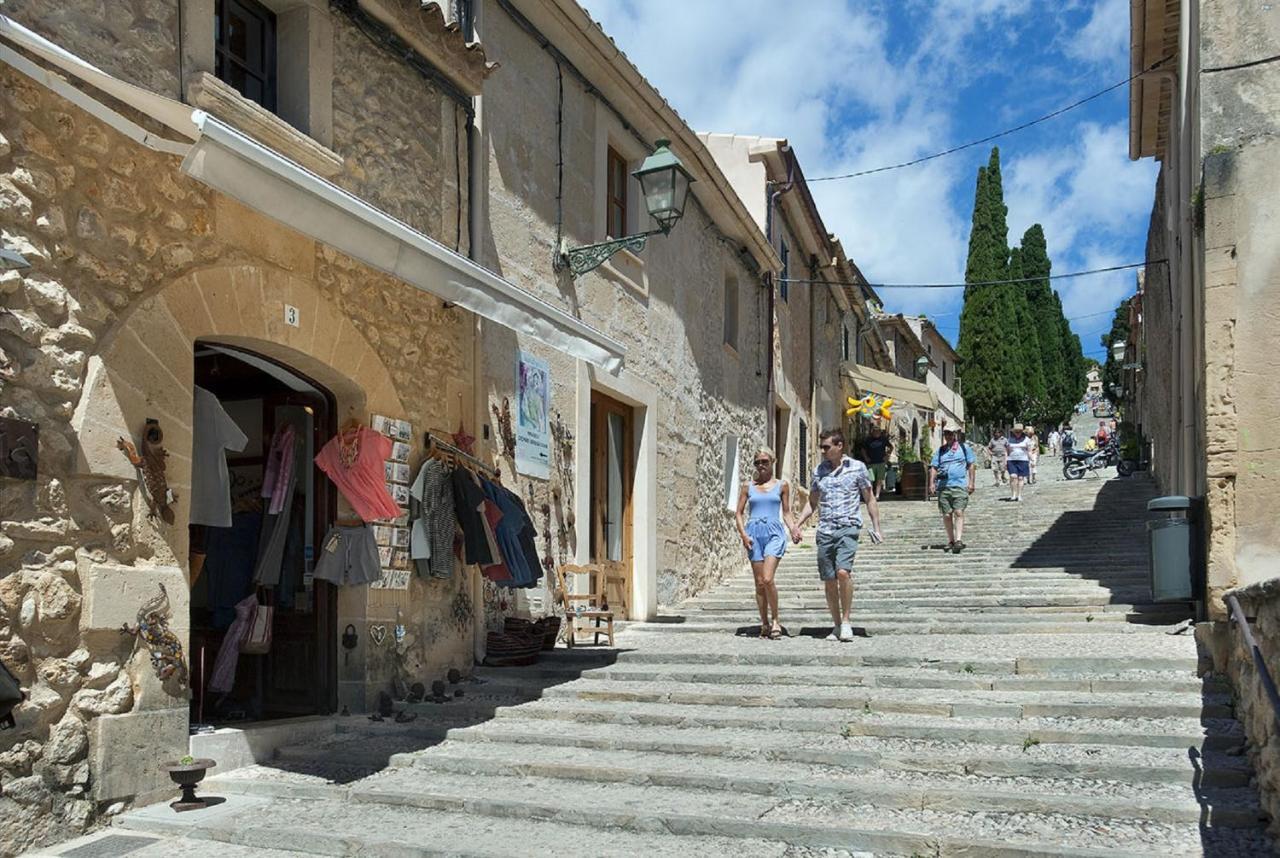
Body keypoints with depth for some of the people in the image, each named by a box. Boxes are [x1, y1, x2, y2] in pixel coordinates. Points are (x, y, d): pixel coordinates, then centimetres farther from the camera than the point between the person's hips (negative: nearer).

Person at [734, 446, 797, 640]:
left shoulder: (781, 485, 8)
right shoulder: (748, 486, 10)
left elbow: (786, 513, 12)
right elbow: (739, 513, 10)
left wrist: (793, 529, -5)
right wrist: (743, 534, -4)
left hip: (774, 532, -2)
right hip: (754, 532, 2)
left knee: (767, 579, -16)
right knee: (759, 583, 3)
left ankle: (775, 620, 0)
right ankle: (764, 623, 15)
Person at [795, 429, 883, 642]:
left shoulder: (857, 468, 1)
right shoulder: (818, 470, 11)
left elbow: (870, 500, 7)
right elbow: (812, 502, 19)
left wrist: (876, 527, -1)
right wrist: (798, 525, 8)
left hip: (847, 528, -4)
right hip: (824, 531, 4)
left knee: (843, 572, -23)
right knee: (829, 581, 5)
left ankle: (846, 622, -9)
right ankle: (837, 625, 18)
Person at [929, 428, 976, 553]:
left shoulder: (964, 448, 9)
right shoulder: (940, 450, 14)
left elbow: (971, 465, 10)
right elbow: (933, 467, 13)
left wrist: (971, 482, 3)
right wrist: (932, 483, 0)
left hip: (960, 486, -3)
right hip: (943, 487, 3)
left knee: (959, 513, -13)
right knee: (946, 515, 4)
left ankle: (959, 540, -18)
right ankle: (950, 540, 14)